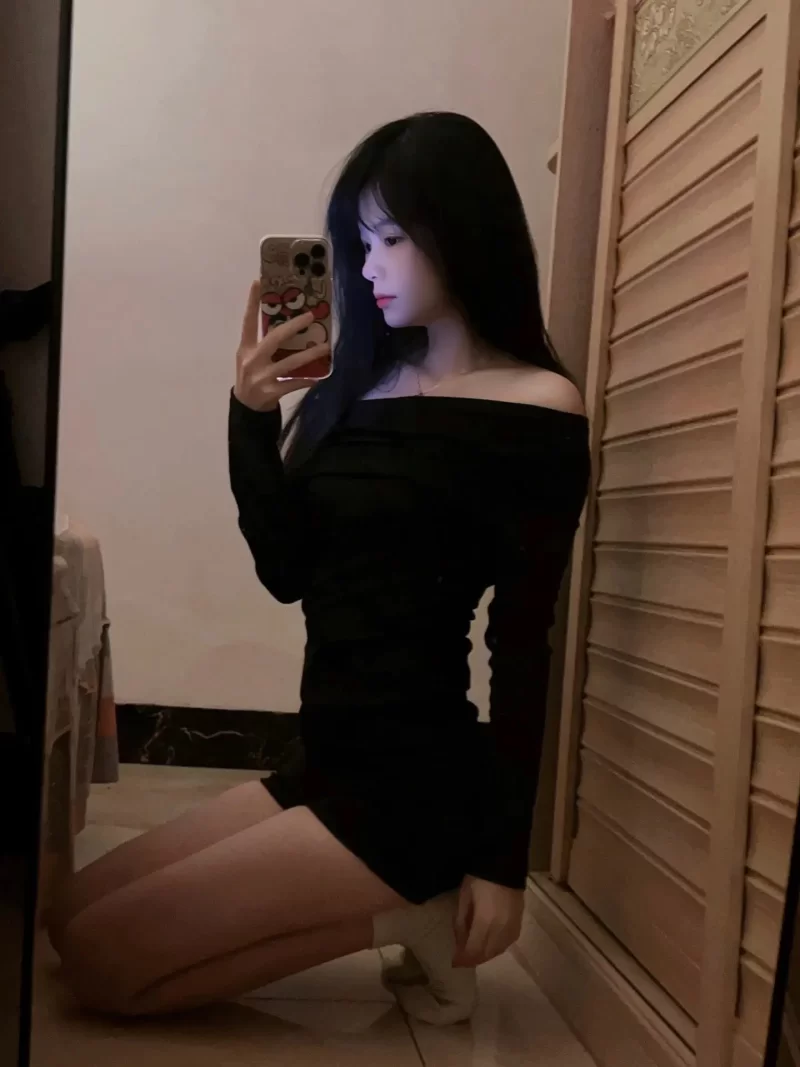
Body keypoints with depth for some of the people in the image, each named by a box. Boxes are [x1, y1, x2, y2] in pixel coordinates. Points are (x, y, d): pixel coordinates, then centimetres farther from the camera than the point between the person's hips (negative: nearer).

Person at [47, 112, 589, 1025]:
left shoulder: (538, 408, -10)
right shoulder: (358, 384, 8)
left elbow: (522, 644, -11)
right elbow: (286, 570, 4)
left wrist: (502, 857, -10)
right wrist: (251, 418, -8)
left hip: (419, 782, -8)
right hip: (330, 766, 8)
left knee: (101, 958, -7)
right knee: (72, 918, 14)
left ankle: (408, 921, 2)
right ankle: (396, 911, 7)